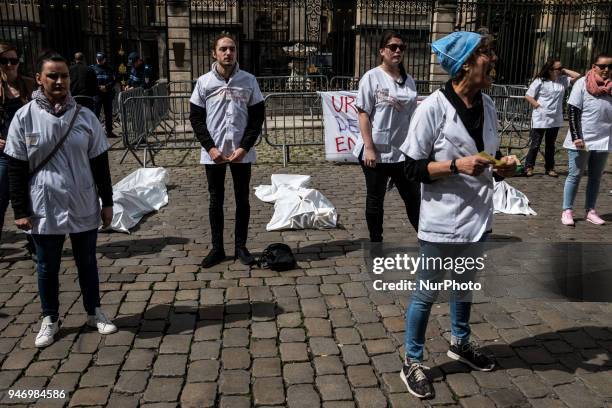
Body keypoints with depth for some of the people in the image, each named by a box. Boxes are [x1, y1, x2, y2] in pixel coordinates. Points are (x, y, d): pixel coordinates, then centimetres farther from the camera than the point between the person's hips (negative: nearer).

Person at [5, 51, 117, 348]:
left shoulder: (85, 116, -2)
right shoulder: (24, 117, -6)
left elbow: (99, 163, 3)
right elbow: (16, 168, -3)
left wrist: (107, 202, 3)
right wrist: (20, 210, -5)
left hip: (84, 207, 1)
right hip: (44, 208, -1)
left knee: (87, 261, 15)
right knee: (47, 266, 12)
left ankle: (94, 312, 32)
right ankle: (50, 319, 31)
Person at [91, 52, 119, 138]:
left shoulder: (109, 69, 13)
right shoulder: (92, 68, 5)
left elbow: (113, 81, 5)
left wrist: (106, 87, -12)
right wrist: (99, 88, -13)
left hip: (108, 94, 3)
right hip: (97, 94, -3)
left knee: (109, 113, 7)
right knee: (95, 113, -6)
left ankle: (109, 131, 14)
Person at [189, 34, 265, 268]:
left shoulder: (248, 80, 1)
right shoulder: (204, 82, 1)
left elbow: (257, 117, 0)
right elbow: (196, 118, 2)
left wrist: (244, 147, -10)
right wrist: (210, 147, -10)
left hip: (241, 152, 0)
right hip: (213, 153, 0)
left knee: (242, 199, 8)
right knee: (216, 200, 8)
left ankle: (240, 246, 21)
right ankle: (217, 248, 19)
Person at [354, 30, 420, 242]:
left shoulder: (408, 80, 9)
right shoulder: (372, 77, -6)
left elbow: (412, 115, 14)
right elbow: (363, 114, -10)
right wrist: (369, 148, -15)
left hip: (403, 151, 4)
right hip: (377, 151, -4)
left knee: (414, 197, 9)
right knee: (375, 200, 9)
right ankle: (376, 244, 23)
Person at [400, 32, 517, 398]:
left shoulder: (488, 106, 2)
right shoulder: (433, 108, -18)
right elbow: (413, 169, -15)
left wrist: (502, 166, -7)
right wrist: (456, 165, -25)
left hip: (478, 218, 7)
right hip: (442, 222, -6)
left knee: (466, 285, 25)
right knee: (427, 294, 8)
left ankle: (460, 343, 47)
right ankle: (413, 363, 25)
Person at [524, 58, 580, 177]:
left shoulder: (563, 80, 7)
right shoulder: (540, 81, -8)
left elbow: (577, 76, 4)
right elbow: (528, 96, -9)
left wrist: (564, 71, 1)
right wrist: (539, 107, -14)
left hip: (555, 119, 5)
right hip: (540, 119, -5)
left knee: (551, 145, 14)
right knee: (535, 144, 2)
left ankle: (549, 168, 22)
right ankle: (529, 167, 12)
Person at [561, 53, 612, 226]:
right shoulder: (582, 84, -7)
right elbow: (573, 112, -10)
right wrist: (576, 137, -17)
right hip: (582, 140, -5)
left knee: (596, 177, 11)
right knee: (574, 175, 2)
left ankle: (590, 211, 21)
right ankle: (567, 211, 9)